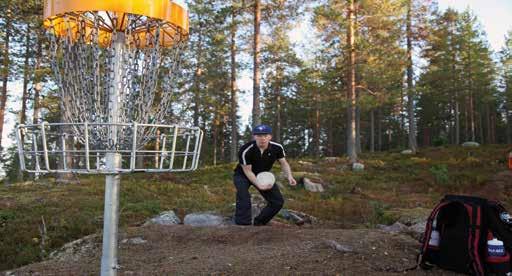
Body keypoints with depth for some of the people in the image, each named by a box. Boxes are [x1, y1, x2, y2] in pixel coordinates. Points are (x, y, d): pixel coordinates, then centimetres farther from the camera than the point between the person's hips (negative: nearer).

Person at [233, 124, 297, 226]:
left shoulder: (277, 147, -20)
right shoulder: (245, 151, -33)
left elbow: (284, 163, -6)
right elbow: (247, 171, -25)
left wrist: (289, 176, -24)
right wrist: (258, 185, -38)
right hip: (242, 175, -4)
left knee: (278, 201, -2)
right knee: (244, 199, -32)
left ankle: (259, 224, 15)